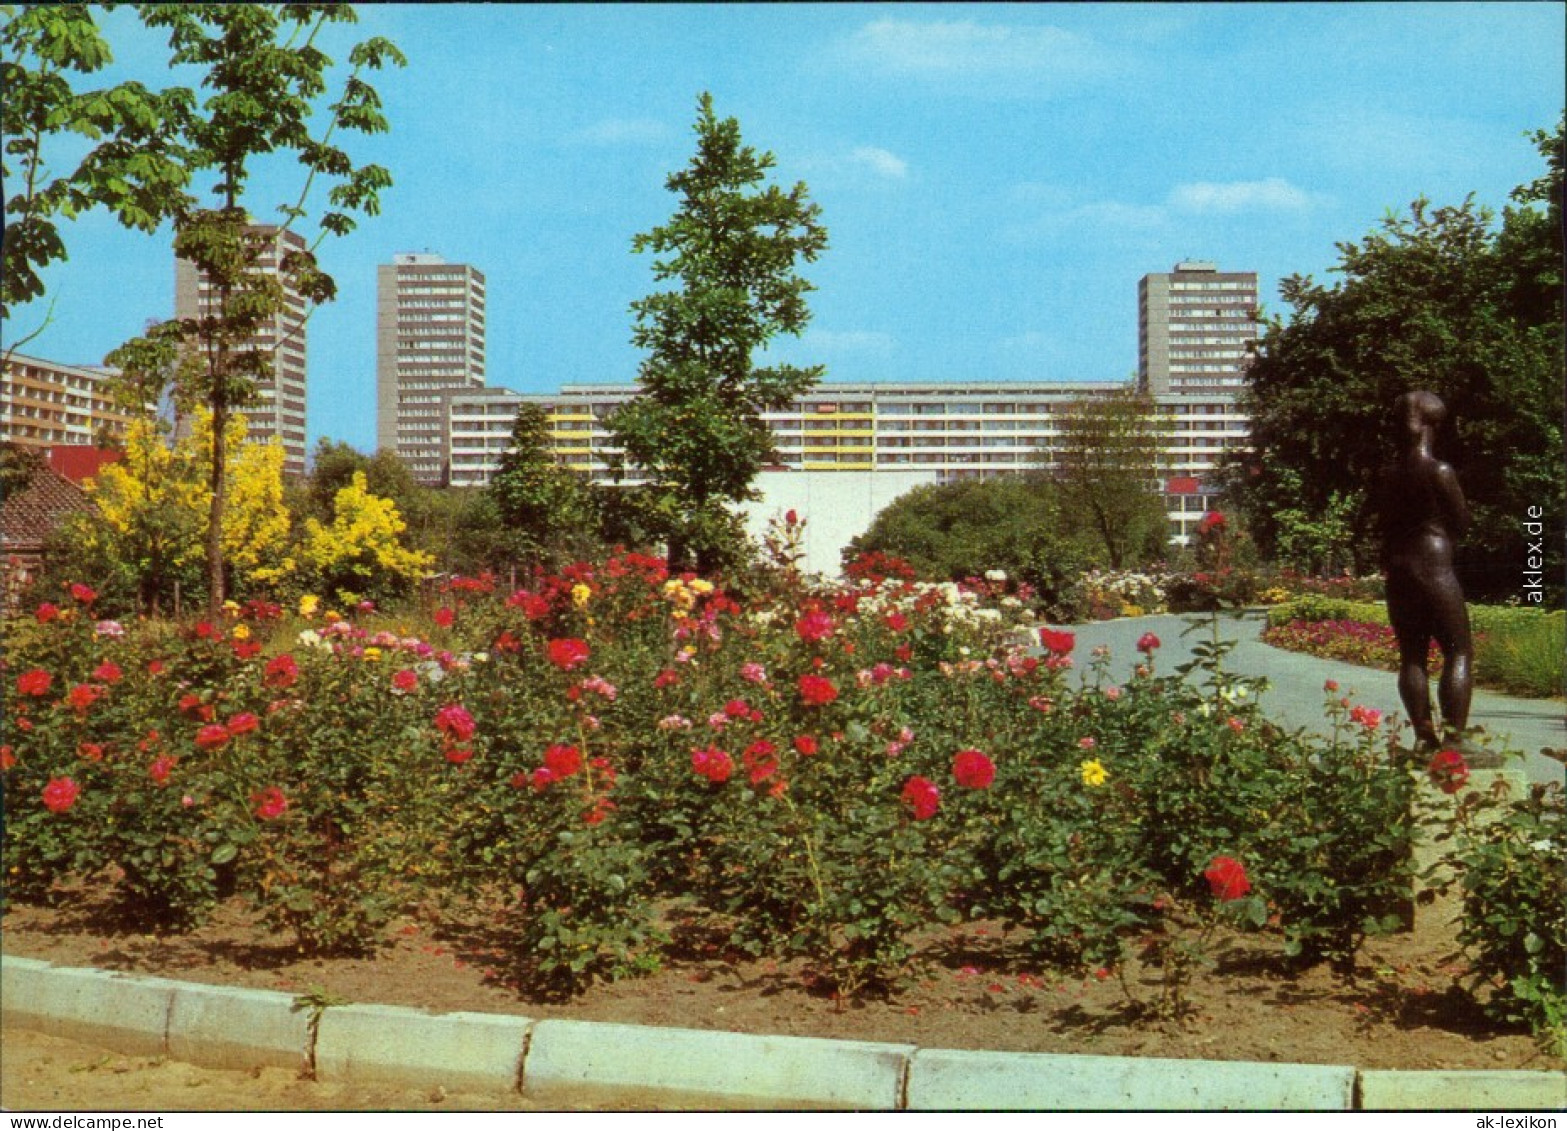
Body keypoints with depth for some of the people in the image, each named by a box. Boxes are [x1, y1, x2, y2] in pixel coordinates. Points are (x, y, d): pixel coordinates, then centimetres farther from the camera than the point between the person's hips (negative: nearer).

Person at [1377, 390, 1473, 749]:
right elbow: (1462, 523, -2)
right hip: (1435, 568, -6)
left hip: (1398, 570, 6)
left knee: (1411, 656, 9)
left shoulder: (1389, 473, 5)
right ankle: (1454, 735, -5)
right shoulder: (1440, 471, -11)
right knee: (1459, 652, 1)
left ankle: (1423, 734, 11)